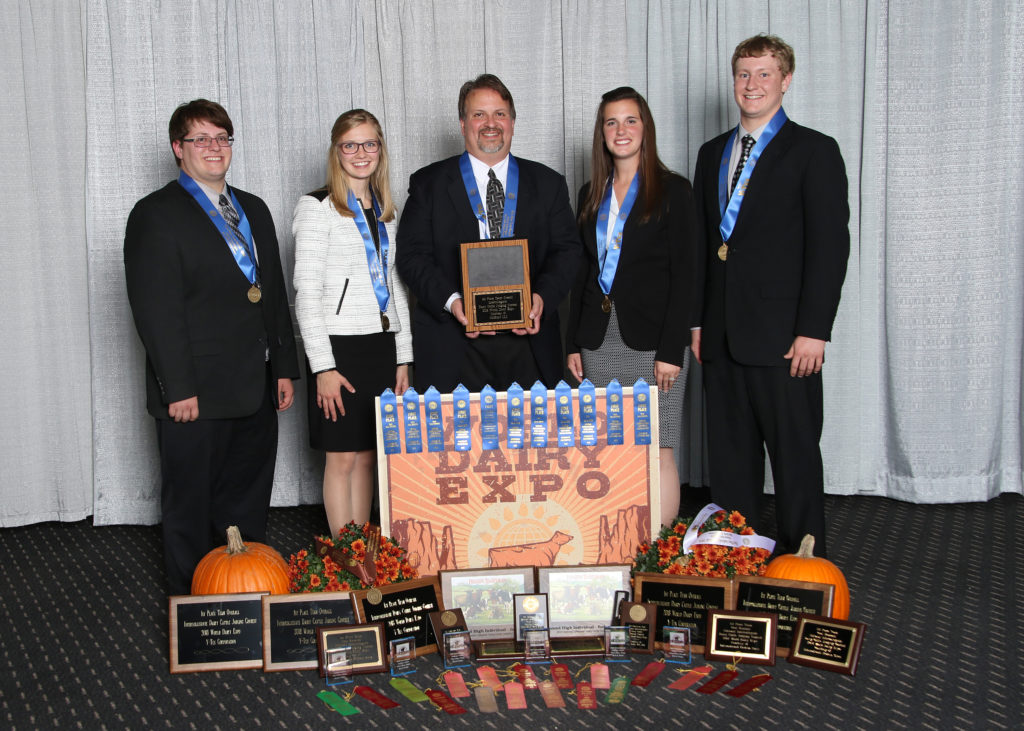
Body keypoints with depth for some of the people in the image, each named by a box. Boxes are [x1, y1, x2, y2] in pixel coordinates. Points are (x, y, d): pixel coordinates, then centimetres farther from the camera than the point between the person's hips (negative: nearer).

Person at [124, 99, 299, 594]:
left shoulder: (254, 210, 15)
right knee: (191, 509, 6)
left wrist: (284, 367, 12)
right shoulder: (156, 215, -7)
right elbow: (156, 310, -13)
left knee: (249, 504, 15)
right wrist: (179, 389, -18)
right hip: (196, 392, -6)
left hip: (255, 389, 7)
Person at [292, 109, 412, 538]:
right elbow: (307, 293, -9)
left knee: (368, 456, 10)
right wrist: (323, 366, -15)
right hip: (339, 346, -6)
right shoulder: (317, 207, -5)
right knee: (342, 457, 0)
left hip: (382, 345, 6)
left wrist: (403, 358, 11)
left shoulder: (386, 210, 15)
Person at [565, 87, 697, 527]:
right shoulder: (592, 194, 14)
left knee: (656, 451, -5)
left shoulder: (673, 190, -1)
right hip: (599, 339, 5)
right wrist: (574, 343, 10)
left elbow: (683, 274, -6)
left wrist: (671, 349, -13)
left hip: (650, 338, -5)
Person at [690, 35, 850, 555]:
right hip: (722, 335, 6)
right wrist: (698, 320, 11)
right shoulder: (713, 153, 16)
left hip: (782, 336, -5)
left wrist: (813, 331, -15)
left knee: (795, 453, 2)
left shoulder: (814, 152, -2)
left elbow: (830, 245, -8)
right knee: (728, 454, 11)